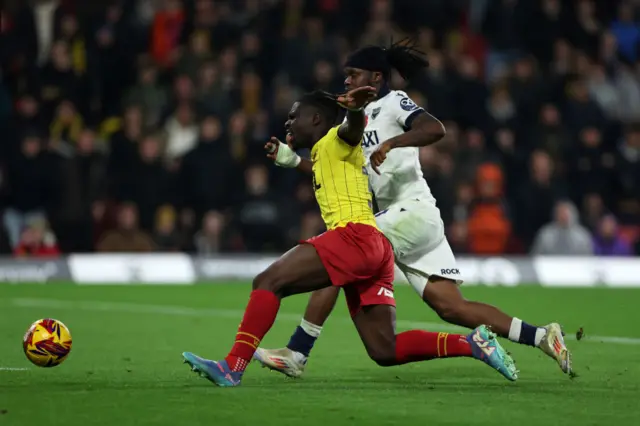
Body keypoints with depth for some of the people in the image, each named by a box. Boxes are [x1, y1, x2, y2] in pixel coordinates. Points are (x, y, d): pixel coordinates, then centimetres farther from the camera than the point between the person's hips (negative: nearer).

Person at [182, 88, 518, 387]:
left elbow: (354, 128, -21)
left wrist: (355, 109, -42)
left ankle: (233, 367, -18)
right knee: (385, 352, 3)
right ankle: (471, 344, -2)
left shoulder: (335, 140, 4)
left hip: (355, 238, -10)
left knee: (268, 281, -12)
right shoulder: (321, 157, 30)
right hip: (375, 250, 10)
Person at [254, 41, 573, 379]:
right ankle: (542, 337, 4)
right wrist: (293, 160, 14)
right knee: (451, 307, 2)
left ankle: (296, 354, -10)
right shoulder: (358, 116, 23)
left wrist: (391, 143, -29)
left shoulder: (394, 102, -2)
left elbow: (435, 129, -20)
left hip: (414, 211, -9)